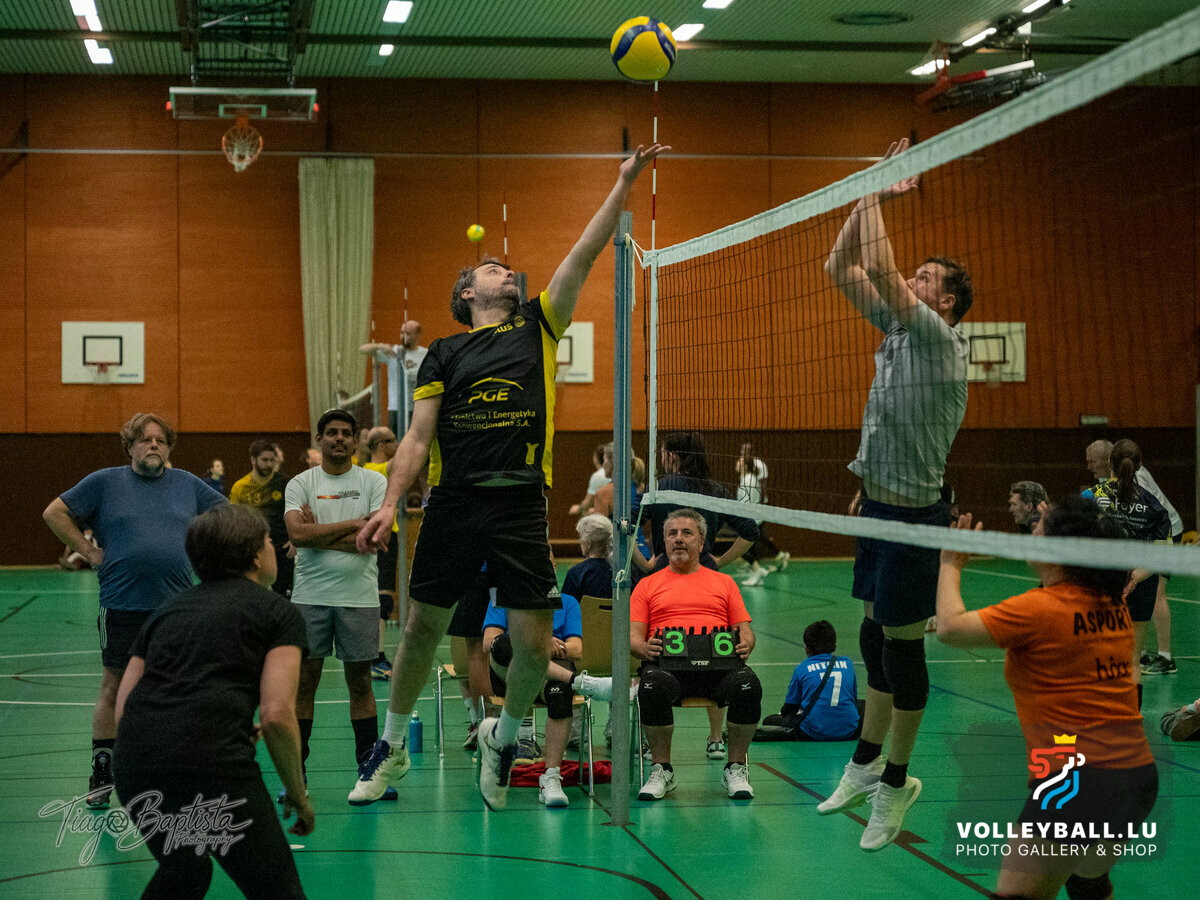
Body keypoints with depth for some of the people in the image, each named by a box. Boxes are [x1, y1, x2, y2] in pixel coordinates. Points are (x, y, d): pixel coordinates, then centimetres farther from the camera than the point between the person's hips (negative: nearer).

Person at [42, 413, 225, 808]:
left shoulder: (187, 484, 10)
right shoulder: (105, 482, 2)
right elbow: (55, 513, 5)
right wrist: (88, 551, -1)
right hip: (122, 607, -2)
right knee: (114, 688, 1)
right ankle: (102, 775, 10)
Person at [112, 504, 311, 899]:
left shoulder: (168, 610, 25)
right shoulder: (277, 611, 10)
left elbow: (122, 711, 20)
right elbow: (277, 715, -3)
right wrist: (298, 795, 9)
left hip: (132, 767, 6)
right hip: (213, 768, -6)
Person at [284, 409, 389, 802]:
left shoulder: (375, 482, 3)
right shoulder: (300, 484, 5)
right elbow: (297, 533, -12)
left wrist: (318, 533, -9)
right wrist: (351, 524, -13)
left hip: (359, 596, 0)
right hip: (309, 596, 0)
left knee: (360, 681, 6)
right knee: (304, 681, 3)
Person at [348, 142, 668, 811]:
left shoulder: (538, 327, 12)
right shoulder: (445, 352, 11)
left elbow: (585, 254, 5)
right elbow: (419, 437, 7)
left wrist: (625, 184, 0)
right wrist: (390, 504, -5)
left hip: (521, 505, 0)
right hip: (453, 503, 0)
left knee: (536, 644, -4)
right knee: (423, 628, 7)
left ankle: (503, 737, 24)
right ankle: (392, 748, 26)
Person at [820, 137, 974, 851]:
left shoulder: (940, 337, -14)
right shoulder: (897, 329, 9)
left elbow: (881, 268, -25)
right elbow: (844, 269, 12)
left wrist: (873, 200, -14)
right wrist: (870, 194, 4)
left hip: (914, 515, -8)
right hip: (878, 504, 8)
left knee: (902, 645, 0)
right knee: (876, 636, 15)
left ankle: (896, 783, 10)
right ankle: (867, 764, 25)